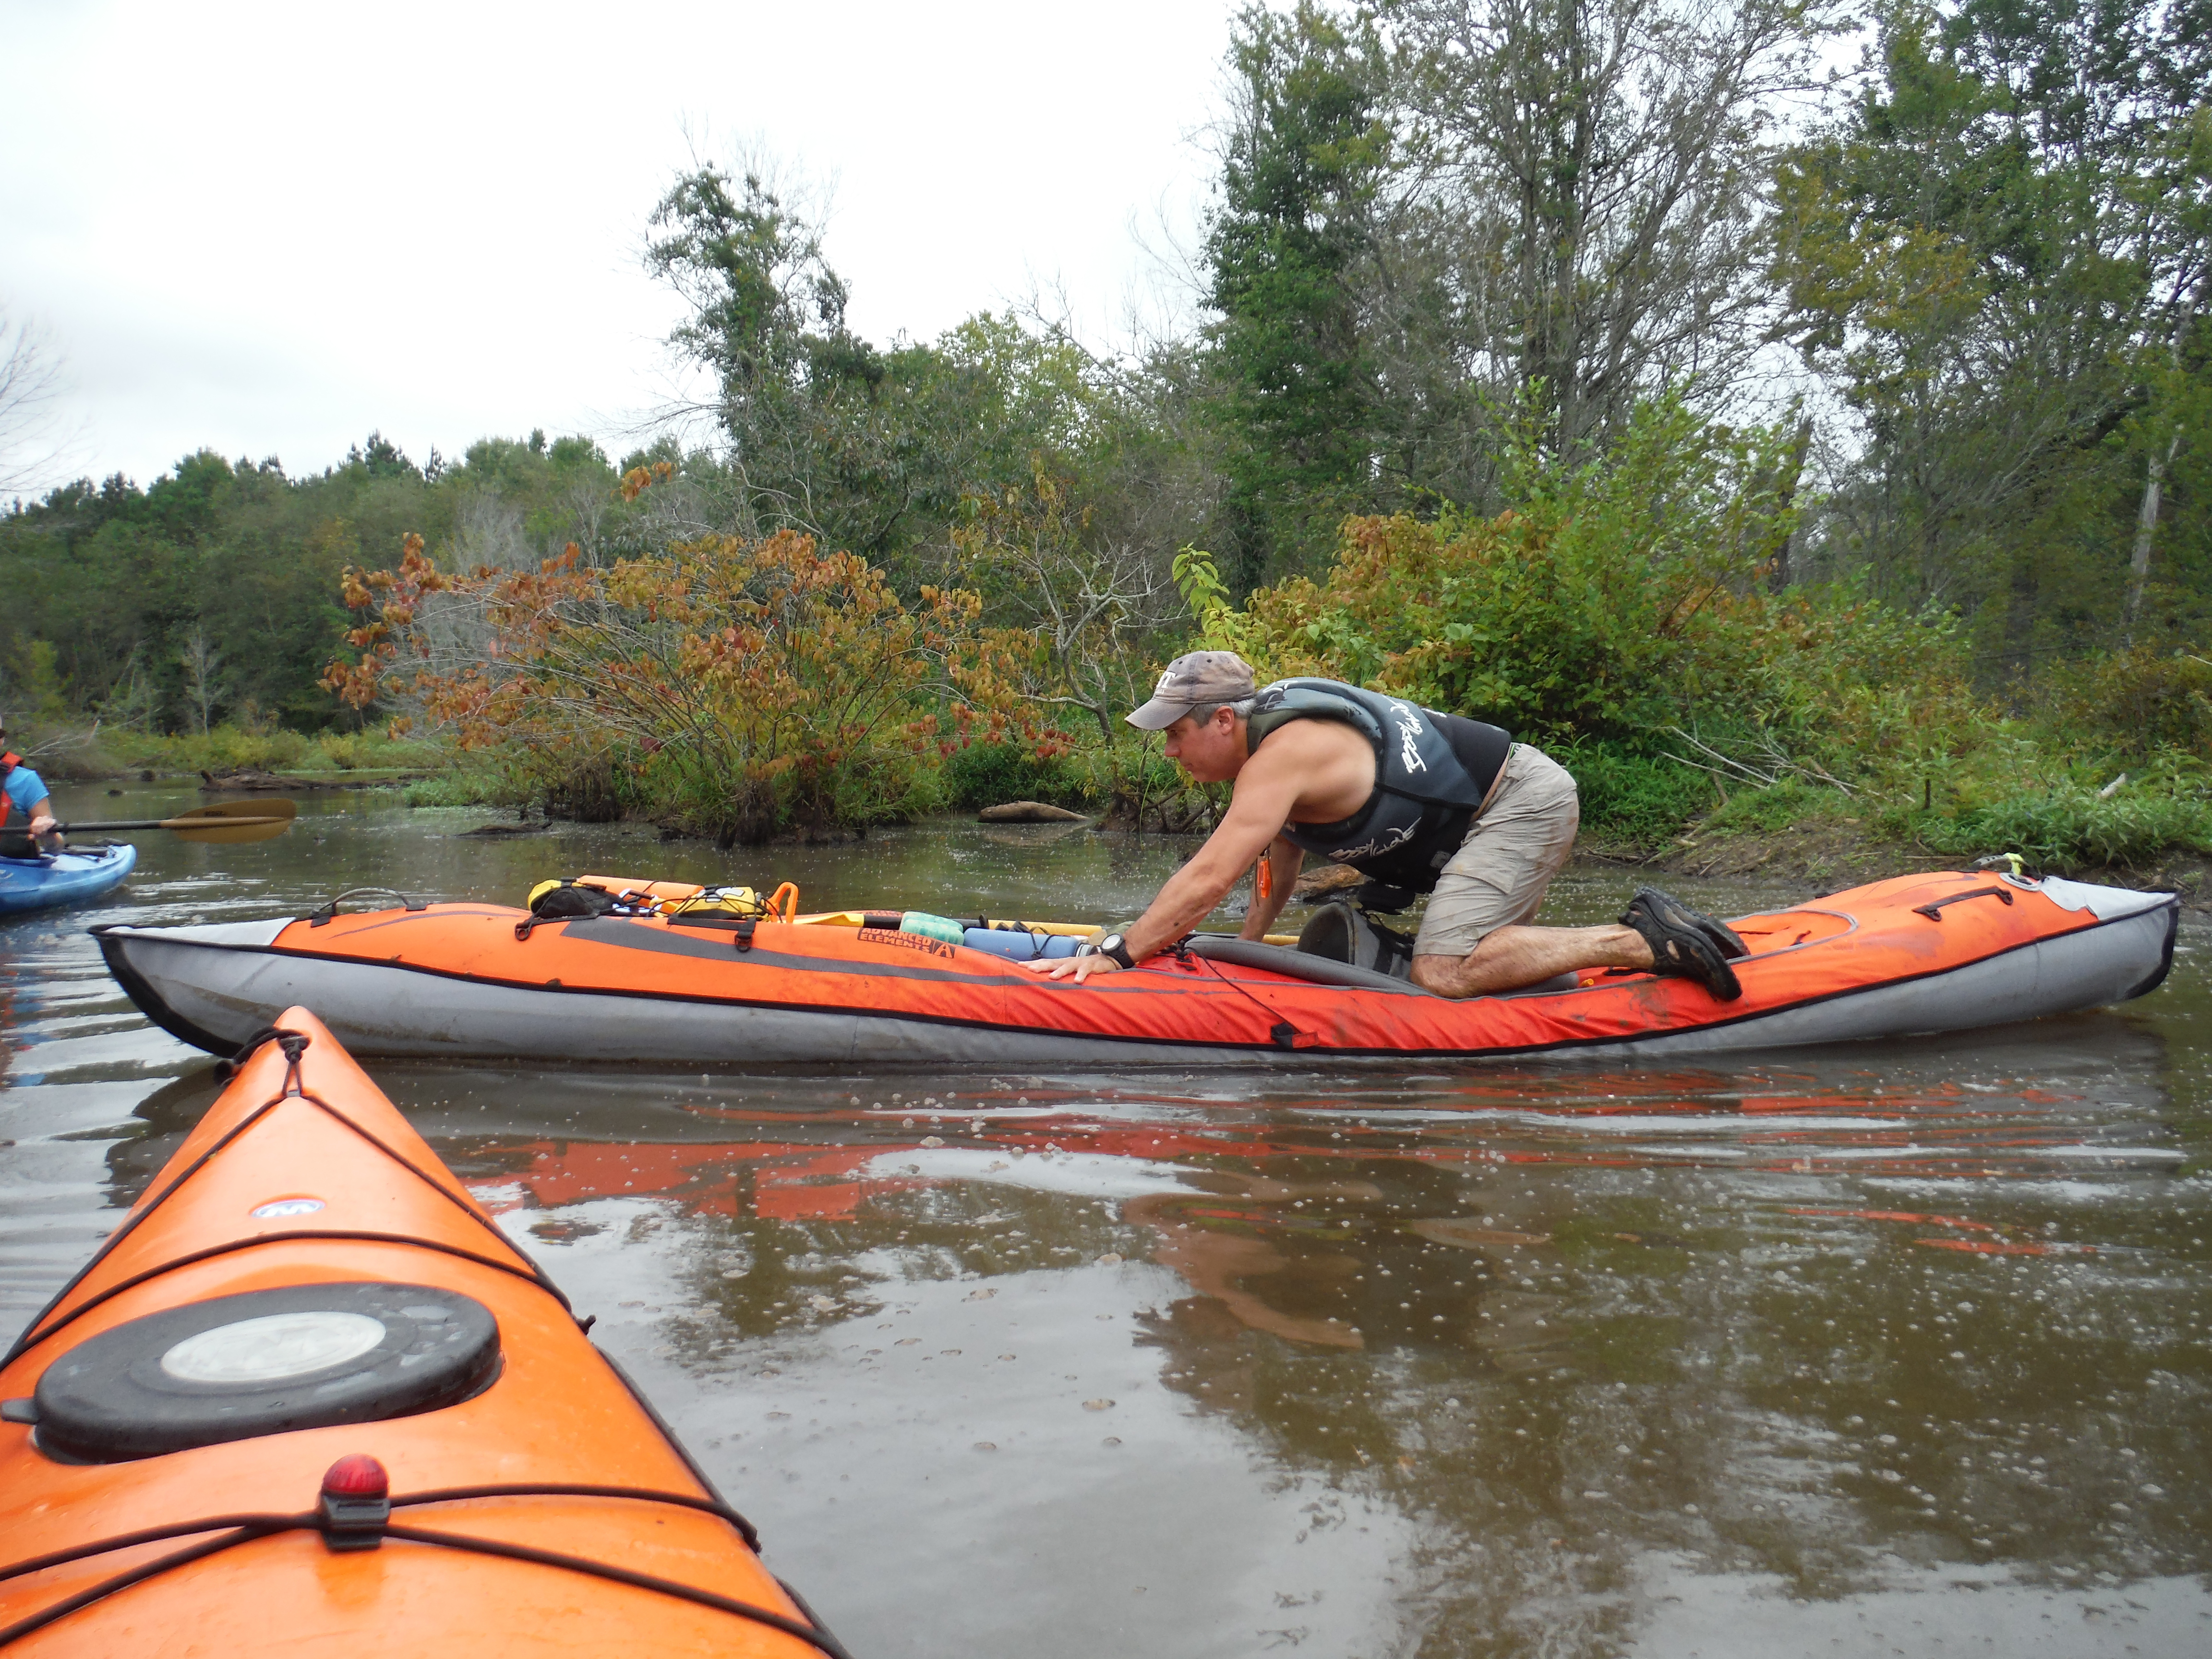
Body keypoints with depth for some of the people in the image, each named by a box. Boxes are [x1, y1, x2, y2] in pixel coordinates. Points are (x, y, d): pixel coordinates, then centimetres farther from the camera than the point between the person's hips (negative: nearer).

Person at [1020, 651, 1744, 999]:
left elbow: (1205, 881, -30)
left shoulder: (1283, 755, -24)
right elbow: (1281, 860, 18)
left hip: (1524, 805, -10)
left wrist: (1112, 956, -24)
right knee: (1482, 957, 21)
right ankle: (1649, 932, 22)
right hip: (1507, 801, 10)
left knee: (1445, 973, -22)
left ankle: (1644, 942, -15)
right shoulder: (1274, 728, 8)